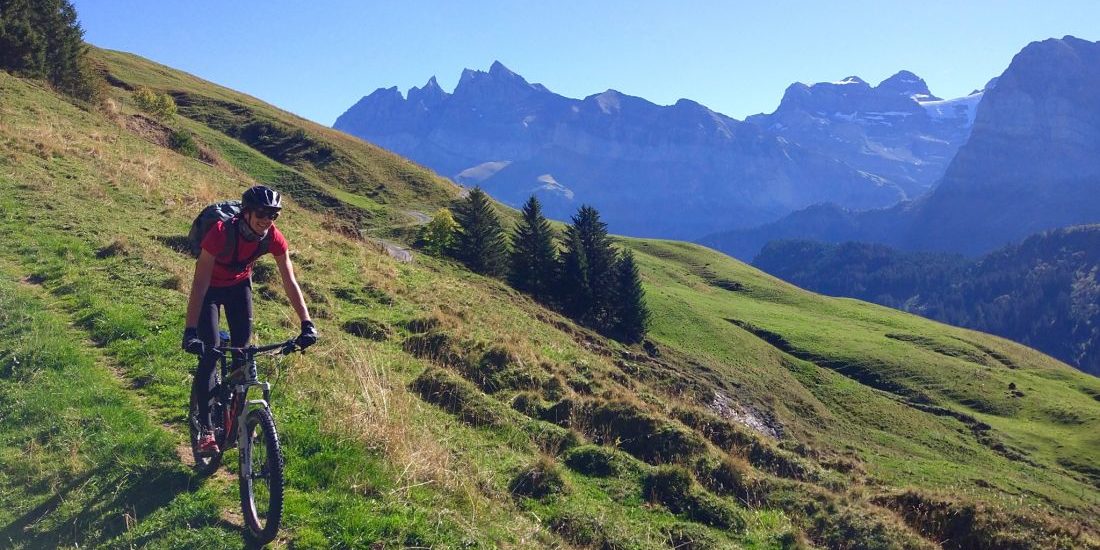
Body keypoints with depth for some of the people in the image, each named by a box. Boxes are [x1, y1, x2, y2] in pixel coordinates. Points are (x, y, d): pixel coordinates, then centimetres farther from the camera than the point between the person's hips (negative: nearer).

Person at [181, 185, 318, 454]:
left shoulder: (273, 238, -25)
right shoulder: (221, 233, -36)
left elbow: (290, 282, -20)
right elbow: (200, 283, -37)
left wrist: (307, 323, -27)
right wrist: (190, 331, -44)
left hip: (239, 285, 4)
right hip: (211, 287, -4)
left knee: (242, 348, -4)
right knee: (210, 351, -13)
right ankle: (205, 427, -6)